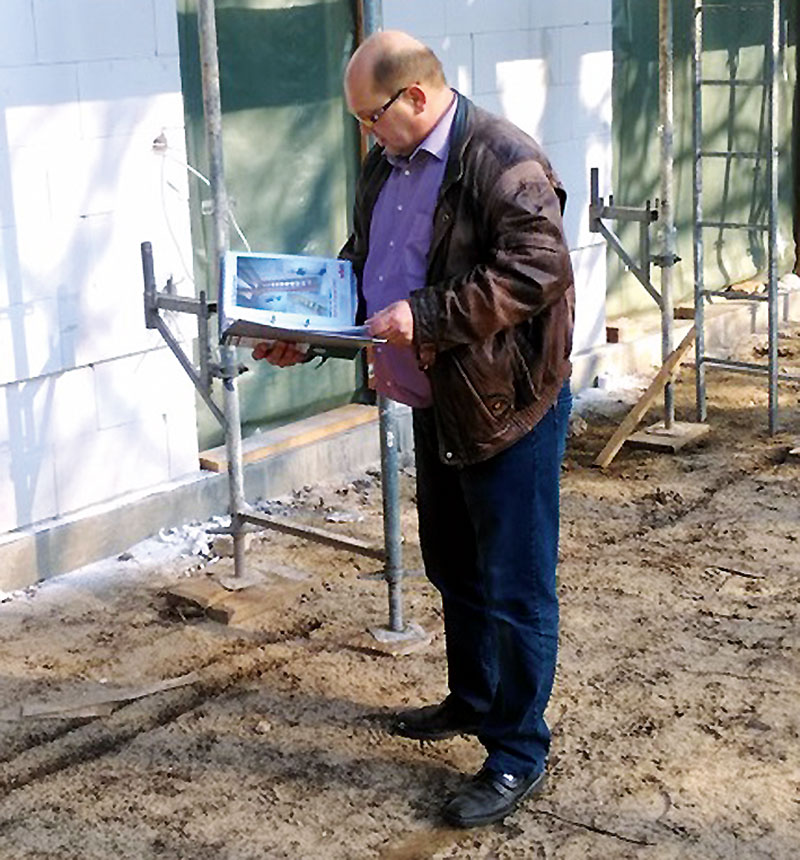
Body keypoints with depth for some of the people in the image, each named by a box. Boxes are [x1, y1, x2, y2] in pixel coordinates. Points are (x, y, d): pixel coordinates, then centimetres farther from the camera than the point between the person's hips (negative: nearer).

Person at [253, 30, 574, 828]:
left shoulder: (503, 159, -17)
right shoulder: (383, 166, 10)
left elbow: (535, 269, -25)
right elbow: (359, 266, 19)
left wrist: (426, 315, -28)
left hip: (507, 407, -9)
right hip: (434, 405, 9)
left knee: (514, 588, 0)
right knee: (454, 572, 22)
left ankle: (518, 753, 11)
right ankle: (472, 699, 41)